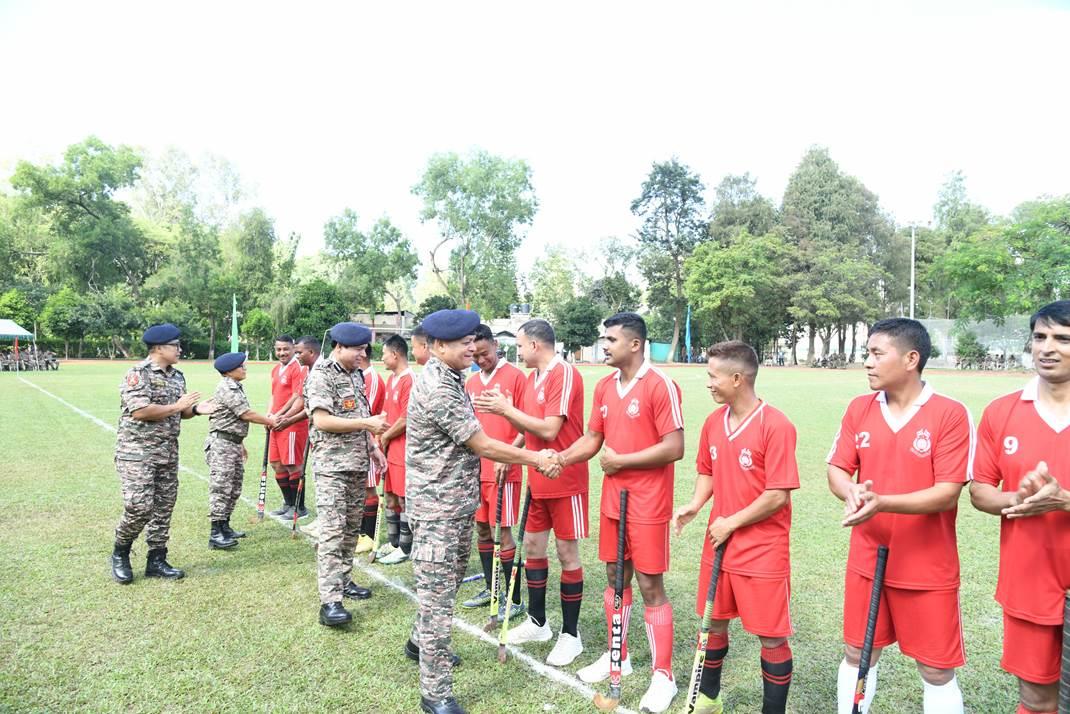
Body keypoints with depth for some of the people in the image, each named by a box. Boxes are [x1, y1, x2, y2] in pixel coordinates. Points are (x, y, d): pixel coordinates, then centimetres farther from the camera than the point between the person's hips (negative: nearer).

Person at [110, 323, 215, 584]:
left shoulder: (177, 376, 12)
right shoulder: (138, 374, -12)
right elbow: (139, 411, -22)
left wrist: (196, 410, -2)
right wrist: (177, 406, -18)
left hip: (168, 454, 8)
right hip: (137, 452, -7)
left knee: (163, 508, 9)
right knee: (140, 507, -9)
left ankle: (156, 561, 20)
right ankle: (120, 555, 15)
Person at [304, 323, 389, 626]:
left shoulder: (356, 375, 14)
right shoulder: (321, 375, -12)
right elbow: (321, 420, -20)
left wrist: (372, 447, 16)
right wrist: (367, 423, -19)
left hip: (358, 462, 8)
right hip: (332, 464, -8)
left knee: (351, 527, 14)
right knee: (332, 530, -11)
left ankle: (343, 579, 27)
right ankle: (330, 601, -11)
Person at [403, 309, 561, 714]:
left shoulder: (450, 379, 9)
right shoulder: (436, 388, -22)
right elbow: (482, 445, -19)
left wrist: (513, 457, 7)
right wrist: (536, 459, -11)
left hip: (458, 504, 10)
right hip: (436, 508, -10)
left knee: (446, 584, 24)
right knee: (438, 596, -1)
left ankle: (422, 643, 46)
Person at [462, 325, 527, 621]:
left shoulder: (515, 377, -8)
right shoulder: (471, 383, 11)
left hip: (503, 470, -6)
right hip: (476, 468, 7)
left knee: (502, 531, -4)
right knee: (481, 528, 14)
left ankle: (513, 598, 9)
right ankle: (491, 589, 28)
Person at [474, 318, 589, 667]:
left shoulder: (565, 375, -17)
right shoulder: (532, 378, 9)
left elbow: (549, 430, -23)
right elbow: (529, 429, 11)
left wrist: (508, 409, -18)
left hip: (565, 481, -8)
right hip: (537, 481, 9)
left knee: (567, 553, 2)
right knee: (532, 547, 15)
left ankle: (570, 634, 16)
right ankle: (537, 622, 31)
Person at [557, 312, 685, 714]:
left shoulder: (660, 386, -15)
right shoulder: (604, 386, 7)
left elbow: (674, 448, -19)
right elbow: (592, 439, 12)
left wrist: (620, 461, -15)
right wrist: (559, 459, -5)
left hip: (647, 504, -7)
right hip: (612, 499, 7)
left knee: (650, 586, 1)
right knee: (615, 576, 16)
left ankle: (663, 676, 16)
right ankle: (618, 657, 34)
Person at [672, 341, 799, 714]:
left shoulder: (776, 425, -18)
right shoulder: (713, 422, 3)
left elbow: (778, 495, -19)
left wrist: (731, 523, -13)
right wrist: (695, 505, -3)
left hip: (763, 552, -7)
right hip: (718, 545, 7)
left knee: (772, 637, 5)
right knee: (714, 622, 19)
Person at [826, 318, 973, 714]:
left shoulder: (950, 414, -13)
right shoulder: (859, 408, 1)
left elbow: (947, 493, -18)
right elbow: (837, 469, 2)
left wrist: (882, 502, -31)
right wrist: (852, 495, -21)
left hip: (928, 569, -4)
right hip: (865, 561, 4)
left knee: (937, 670, 9)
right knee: (857, 654, 16)